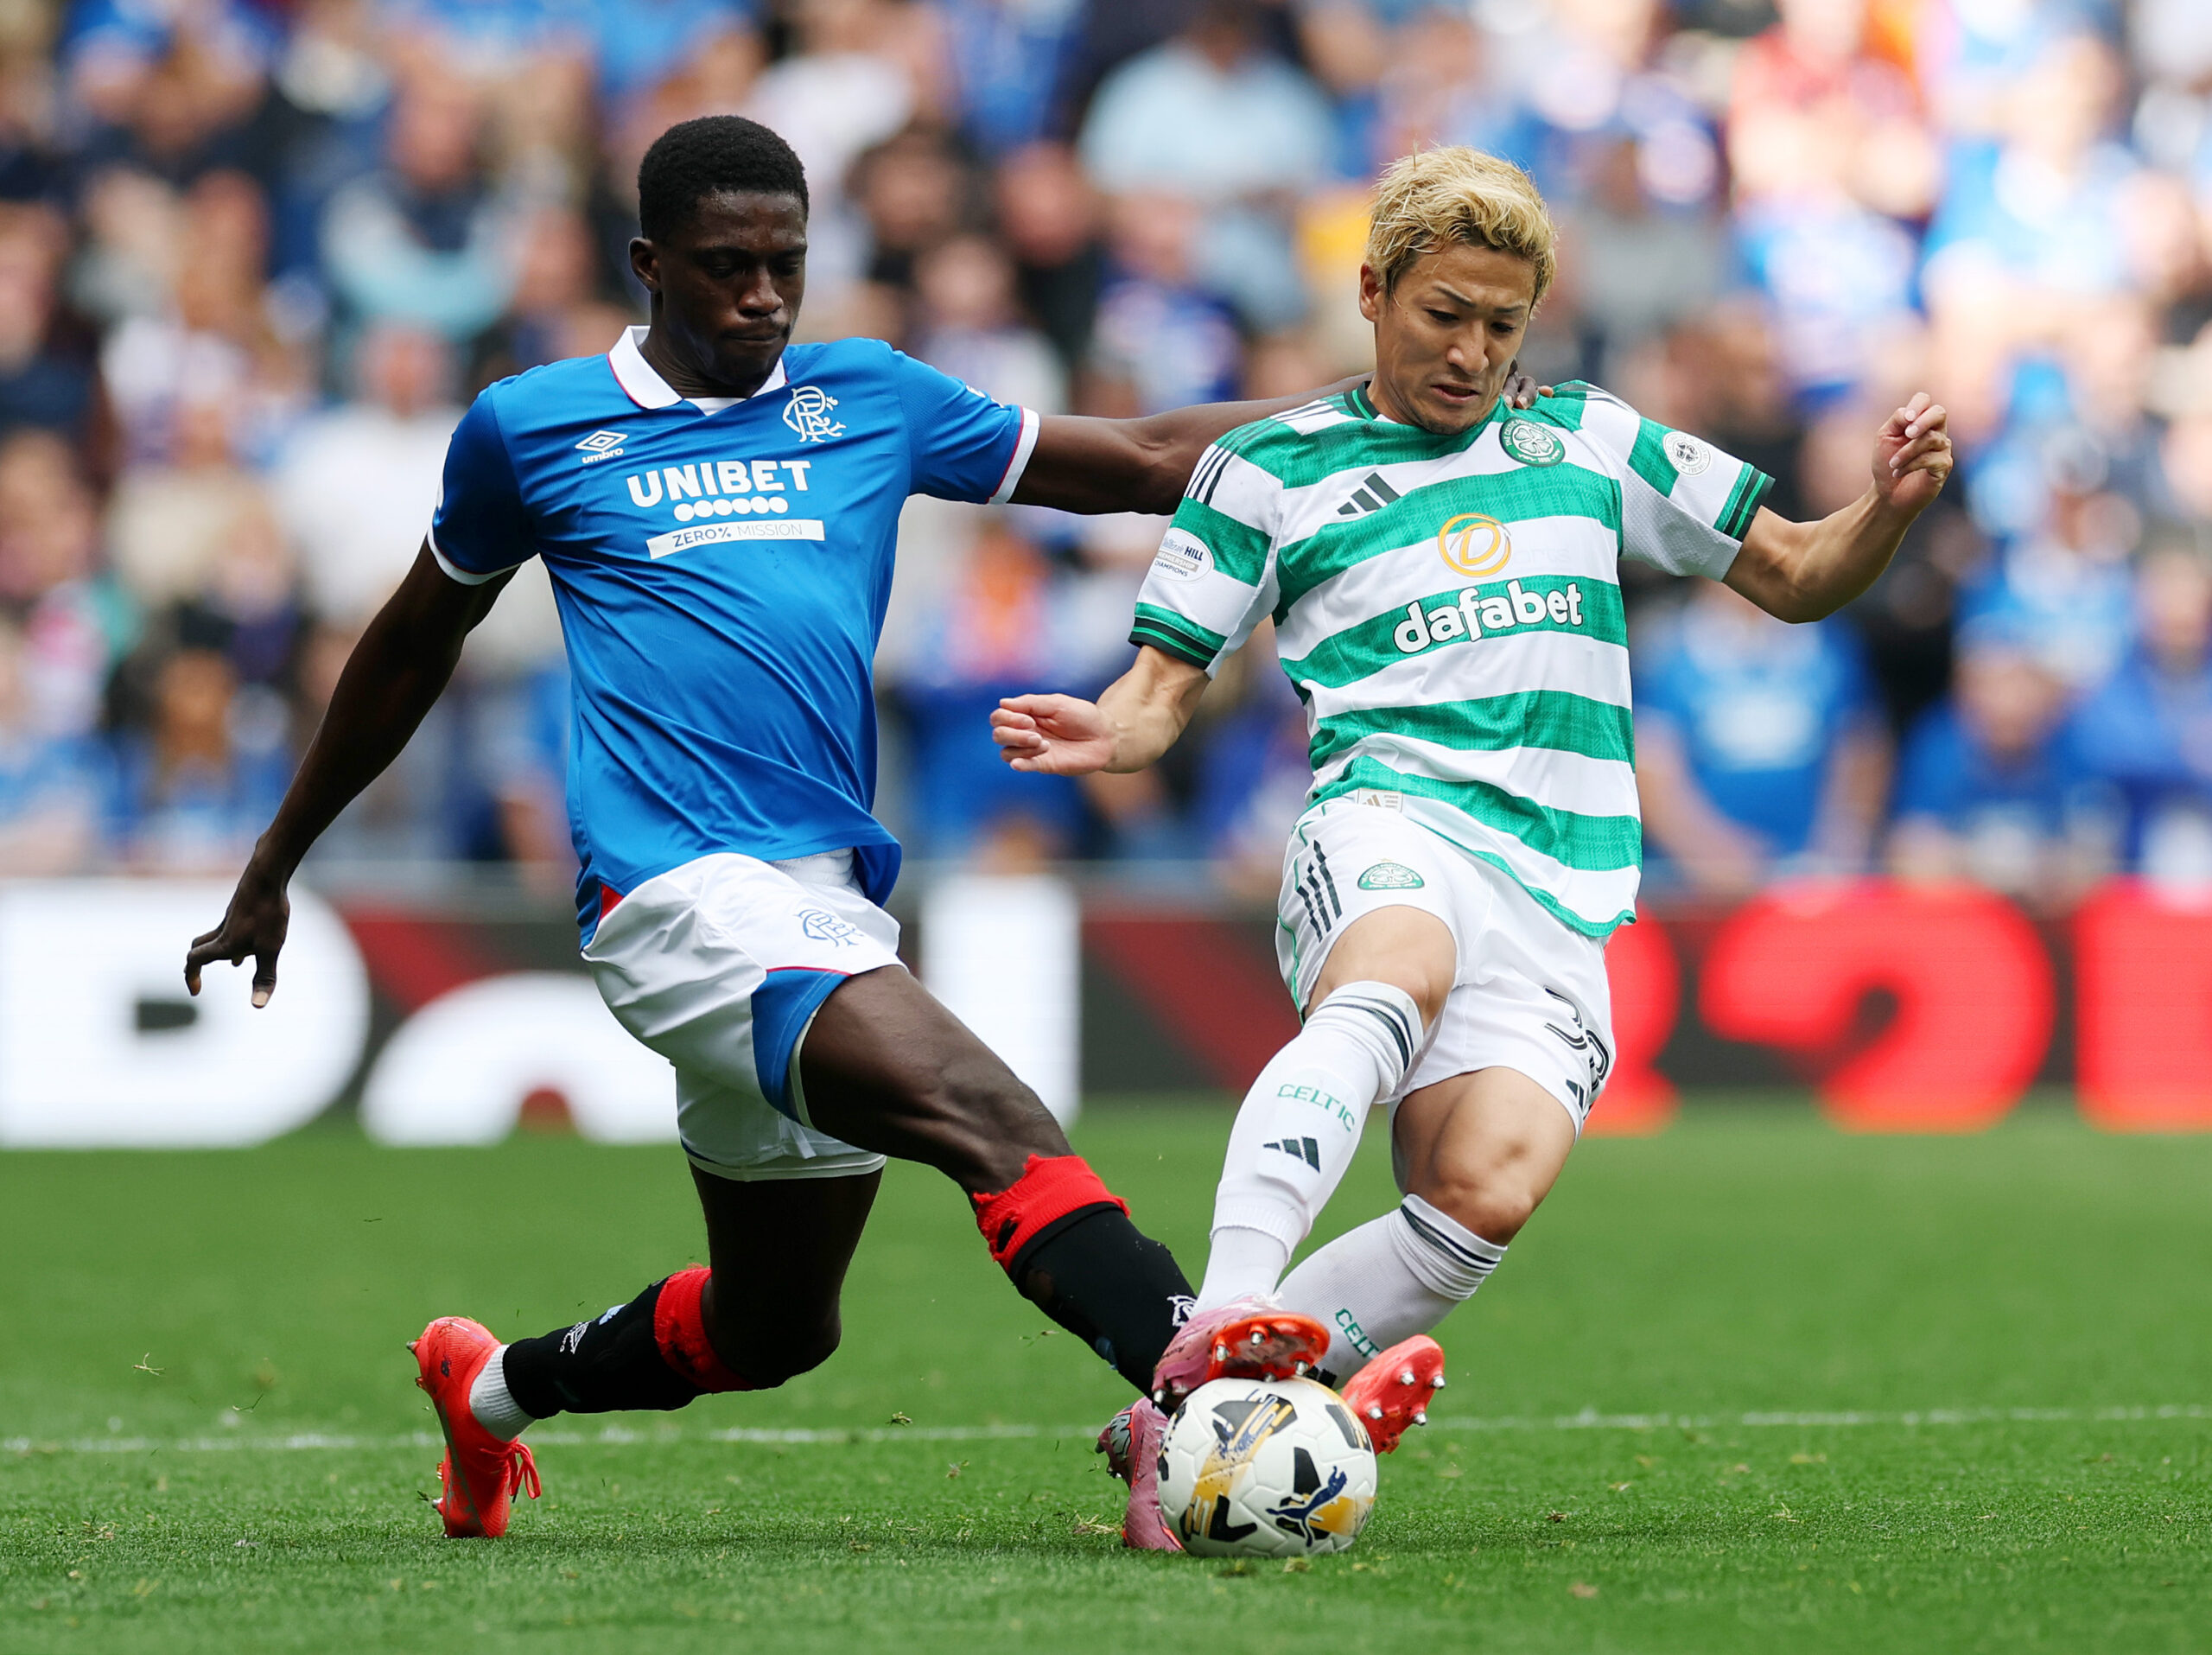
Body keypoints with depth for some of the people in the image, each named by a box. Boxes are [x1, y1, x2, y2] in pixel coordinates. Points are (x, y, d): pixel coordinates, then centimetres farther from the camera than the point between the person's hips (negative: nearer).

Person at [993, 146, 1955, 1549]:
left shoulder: (1591, 443, 23)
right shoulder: (1272, 468, 15)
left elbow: (1798, 578, 27)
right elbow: (1165, 685, 13)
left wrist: (1891, 508, 6)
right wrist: (1104, 735, -10)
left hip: (1563, 894, 3)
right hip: (1390, 825, -3)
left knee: (1493, 1186, -25)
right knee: (1401, 975, -41)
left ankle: (1181, 1423, -18)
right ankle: (1216, 1336, -52)